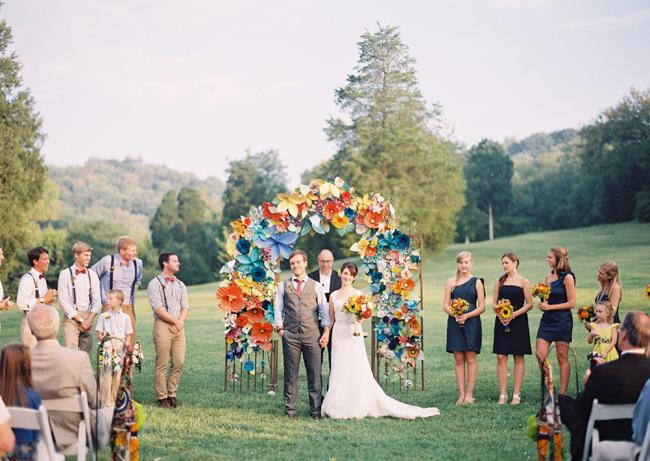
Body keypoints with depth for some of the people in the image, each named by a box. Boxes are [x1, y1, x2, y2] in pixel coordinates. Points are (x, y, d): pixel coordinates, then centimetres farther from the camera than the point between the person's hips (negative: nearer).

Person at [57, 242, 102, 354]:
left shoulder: (92, 275, 11)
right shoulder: (65, 274, 0)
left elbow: (97, 301, 9)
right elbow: (63, 301, -4)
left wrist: (89, 320, -6)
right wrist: (80, 319, -7)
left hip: (88, 317, 4)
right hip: (71, 317, -4)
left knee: (85, 353, 3)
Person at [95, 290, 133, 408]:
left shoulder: (125, 317, 10)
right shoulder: (104, 316, 9)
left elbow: (128, 335, 11)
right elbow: (99, 334, 8)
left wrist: (128, 344, -7)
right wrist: (103, 338, -12)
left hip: (120, 348, 1)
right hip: (107, 347, -1)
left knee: (117, 373, 0)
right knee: (106, 374, -8)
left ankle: (114, 401, 8)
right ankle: (106, 402, -6)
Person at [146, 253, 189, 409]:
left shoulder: (180, 285, 20)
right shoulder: (155, 283, 0)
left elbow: (185, 307, 12)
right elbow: (158, 309, -8)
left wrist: (180, 322, -6)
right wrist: (175, 321, -8)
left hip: (179, 327, 6)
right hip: (163, 326, -5)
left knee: (179, 363, 0)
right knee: (162, 364, -5)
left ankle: (172, 394, 9)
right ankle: (162, 397, -1)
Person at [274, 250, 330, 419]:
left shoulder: (315, 286, 10)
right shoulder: (283, 286, 11)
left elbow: (324, 310, 8)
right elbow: (278, 309, 11)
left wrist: (326, 331, -1)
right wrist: (279, 328, 1)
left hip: (312, 334, 0)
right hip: (290, 334, 0)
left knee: (314, 373, -1)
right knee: (290, 374, 3)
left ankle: (315, 409, 5)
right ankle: (290, 409, 10)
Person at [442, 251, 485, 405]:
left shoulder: (476, 282, 5)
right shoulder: (451, 282, 10)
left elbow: (481, 307, 1)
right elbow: (445, 305, 7)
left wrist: (466, 316, -13)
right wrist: (455, 314, -13)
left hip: (471, 322, -2)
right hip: (454, 323, 2)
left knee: (470, 358, -2)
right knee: (458, 359, 2)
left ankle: (469, 394, 1)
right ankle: (461, 394, 4)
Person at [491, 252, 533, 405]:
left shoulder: (523, 282, 0)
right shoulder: (500, 281, 10)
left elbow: (529, 304, -3)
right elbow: (494, 302, 12)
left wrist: (514, 314, -15)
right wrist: (500, 314, -8)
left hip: (518, 322, -3)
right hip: (501, 322, 3)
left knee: (518, 357, 1)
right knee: (501, 357, -2)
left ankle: (516, 394, 6)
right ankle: (503, 393, 2)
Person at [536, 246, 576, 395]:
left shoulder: (567, 277, -7)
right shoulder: (548, 277, 12)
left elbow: (572, 303, -11)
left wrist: (549, 307, -13)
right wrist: (542, 304, 2)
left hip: (562, 320, -6)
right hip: (547, 320, 6)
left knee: (562, 358, 0)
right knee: (540, 354, -3)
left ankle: (562, 393, 6)